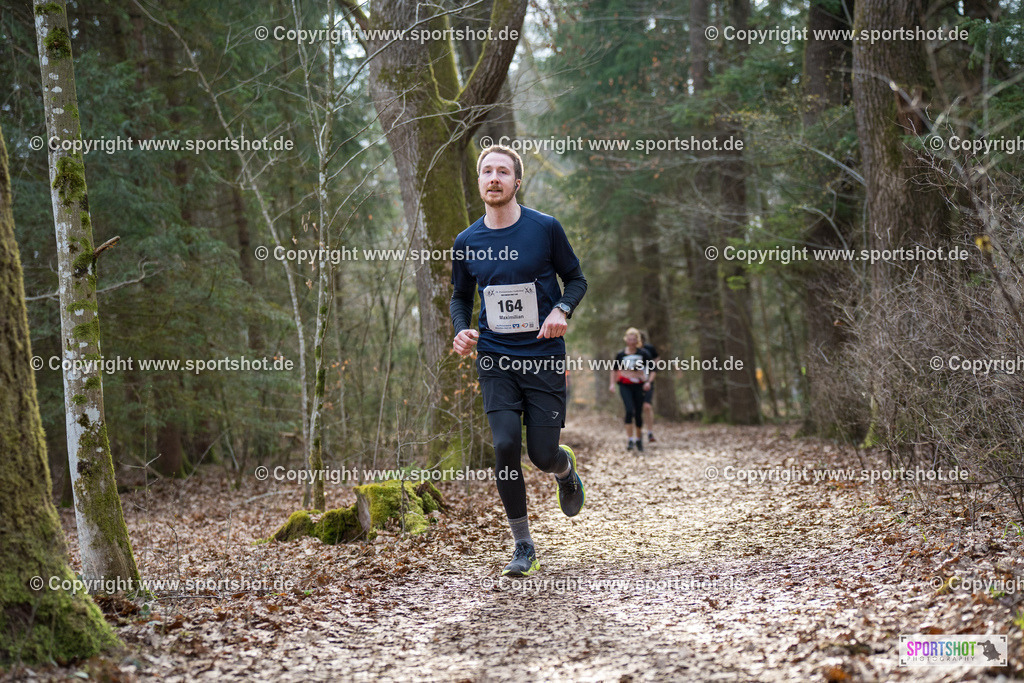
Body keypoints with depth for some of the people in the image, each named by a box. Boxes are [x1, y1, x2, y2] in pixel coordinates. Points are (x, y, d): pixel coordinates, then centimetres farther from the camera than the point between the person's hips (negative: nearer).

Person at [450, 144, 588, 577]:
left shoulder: (545, 228, -5)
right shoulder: (467, 242, 3)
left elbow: (576, 279, 5)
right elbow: (460, 296, 17)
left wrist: (562, 310, -15)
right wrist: (461, 331, -3)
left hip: (544, 357, -2)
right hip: (495, 358, 2)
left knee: (543, 455, -2)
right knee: (506, 444, -13)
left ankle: (567, 470, 39)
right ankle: (522, 545, 4)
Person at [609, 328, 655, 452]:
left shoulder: (644, 354, 0)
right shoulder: (620, 355, 3)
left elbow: (652, 370, 4)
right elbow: (614, 370, 16)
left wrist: (649, 382, -10)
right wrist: (612, 383, 6)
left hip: (639, 386, 1)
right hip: (625, 386, 0)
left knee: (638, 414, 5)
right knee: (629, 410, -18)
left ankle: (639, 439, 27)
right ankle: (630, 441, -15)